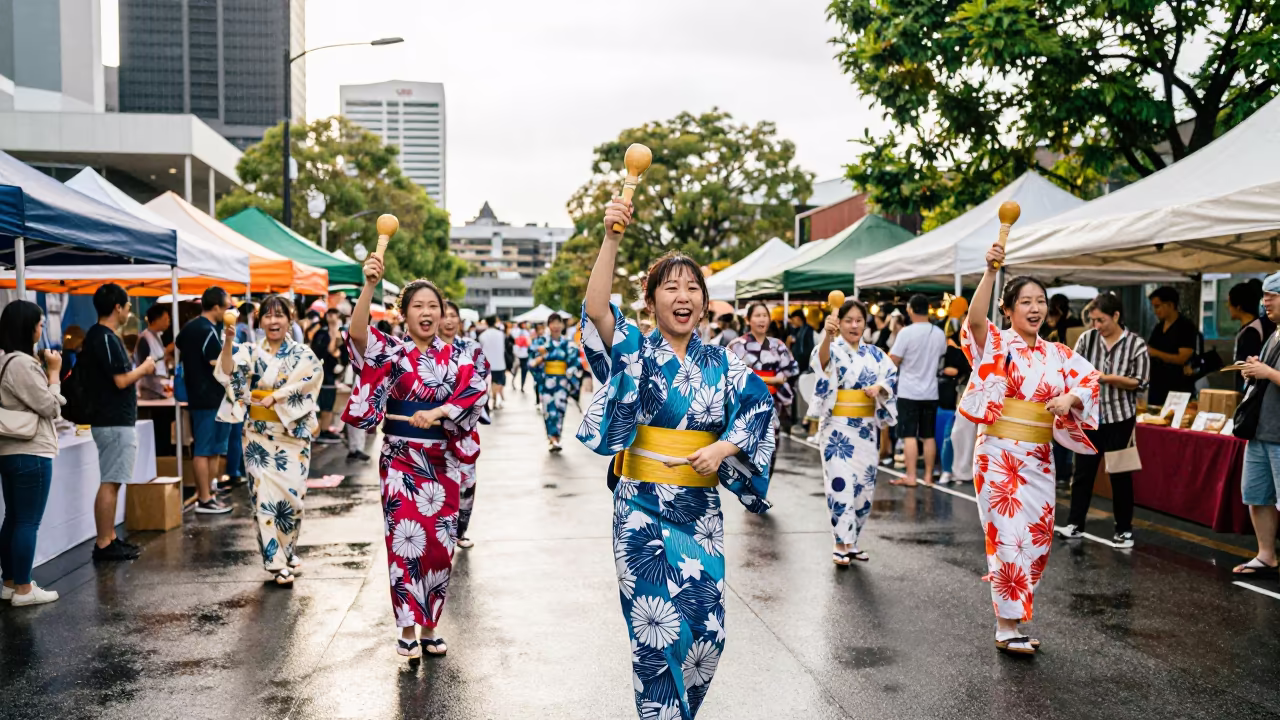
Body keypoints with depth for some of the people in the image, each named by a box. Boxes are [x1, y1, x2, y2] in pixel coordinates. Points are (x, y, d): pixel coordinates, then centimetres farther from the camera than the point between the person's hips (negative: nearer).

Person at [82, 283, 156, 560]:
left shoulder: (95, 336, 14)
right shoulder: (107, 338, -17)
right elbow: (121, 380, -21)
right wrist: (144, 368, -5)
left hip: (110, 419, 10)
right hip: (115, 421, -10)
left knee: (110, 482, 13)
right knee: (110, 483, -7)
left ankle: (109, 539, 19)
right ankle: (104, 545, -4)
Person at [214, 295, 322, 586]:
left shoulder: (303, 354, 5)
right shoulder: (249, 351, 5)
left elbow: (308, 378, -12)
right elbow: (228, 372, -12)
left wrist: (276, 396, -21)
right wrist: (228, 340, -26)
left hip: (293, 433, 0)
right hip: (259, 434, 0)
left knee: (291, 495, 1)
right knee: (265, 495, -3)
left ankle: (288, 551, 24)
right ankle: (277, 562, 4)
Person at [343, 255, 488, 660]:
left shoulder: (456, 355, 6)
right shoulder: (393, 351, -1)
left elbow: (476, 390, -10)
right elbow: (358, 335, -22)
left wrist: (436, 413, -23)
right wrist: (369, 286, -36)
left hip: (443, 462, 3)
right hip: (401, 460, -2)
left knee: (440, 543, 7)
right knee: (406, 541, -3)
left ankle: (430, 625, 22)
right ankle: (408, 627, 10)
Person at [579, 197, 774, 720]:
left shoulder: (722, 363, 6)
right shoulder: (637, 352, -5)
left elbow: (758, 403, -5)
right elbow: (596, 310, -22)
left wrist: (722, 448, -22)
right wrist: (611, 238, -34)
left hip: (701, 510, 3)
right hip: (643, 509, -3)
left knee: (707, 627, 7)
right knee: (658, 629, -1)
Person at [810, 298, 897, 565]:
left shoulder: (875, 354, 11)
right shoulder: (834, 349, -6)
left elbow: (891, 376, 3)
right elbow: (823, 359, -30)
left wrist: (879, 386, -20)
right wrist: (827, 335, -51)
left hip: (867, 428, 5)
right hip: (838, 427, -5)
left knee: (864, 485, 9)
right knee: (841, 483, -10)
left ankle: (851, 541, 21)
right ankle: (841, 544, -3)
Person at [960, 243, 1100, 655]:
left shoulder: (1057, 354, 11)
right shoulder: (996, 344, -6)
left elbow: (1091, 379, 4)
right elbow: (975, 318, -26)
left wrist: (1069, 397, -17)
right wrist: (990, 271, -36)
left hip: (1039, 458, 6)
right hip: (999, 454, -6)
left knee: (1037, 538, 10)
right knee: (1008, 536, -5)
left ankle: (1014, 616, 24)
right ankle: (1006, 628, 3)